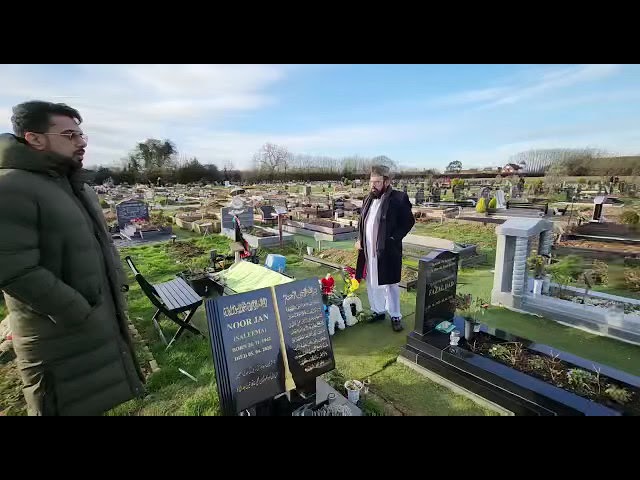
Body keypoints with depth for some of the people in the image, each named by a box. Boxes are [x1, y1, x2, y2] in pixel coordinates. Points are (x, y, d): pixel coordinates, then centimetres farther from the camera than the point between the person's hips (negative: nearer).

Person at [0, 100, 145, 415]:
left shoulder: (74, 184, 11)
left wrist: (118, 283, 8)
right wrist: (80, 313, -20)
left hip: (103, 320, 8)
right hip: (60, 335, -7)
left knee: (96, 401, 23)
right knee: (73, 406, 11)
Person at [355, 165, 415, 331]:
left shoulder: (399, 198, -11)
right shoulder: (368, 199, 10)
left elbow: (409, 221, -9)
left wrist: (393, 239, -16)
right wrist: (359, 239, 5)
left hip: (387, 251, -6)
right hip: (368, 251, 6)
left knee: (390, 284, 6)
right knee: (372, 284, 16)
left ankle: (395, 316, 23)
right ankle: (377, 311, 34)